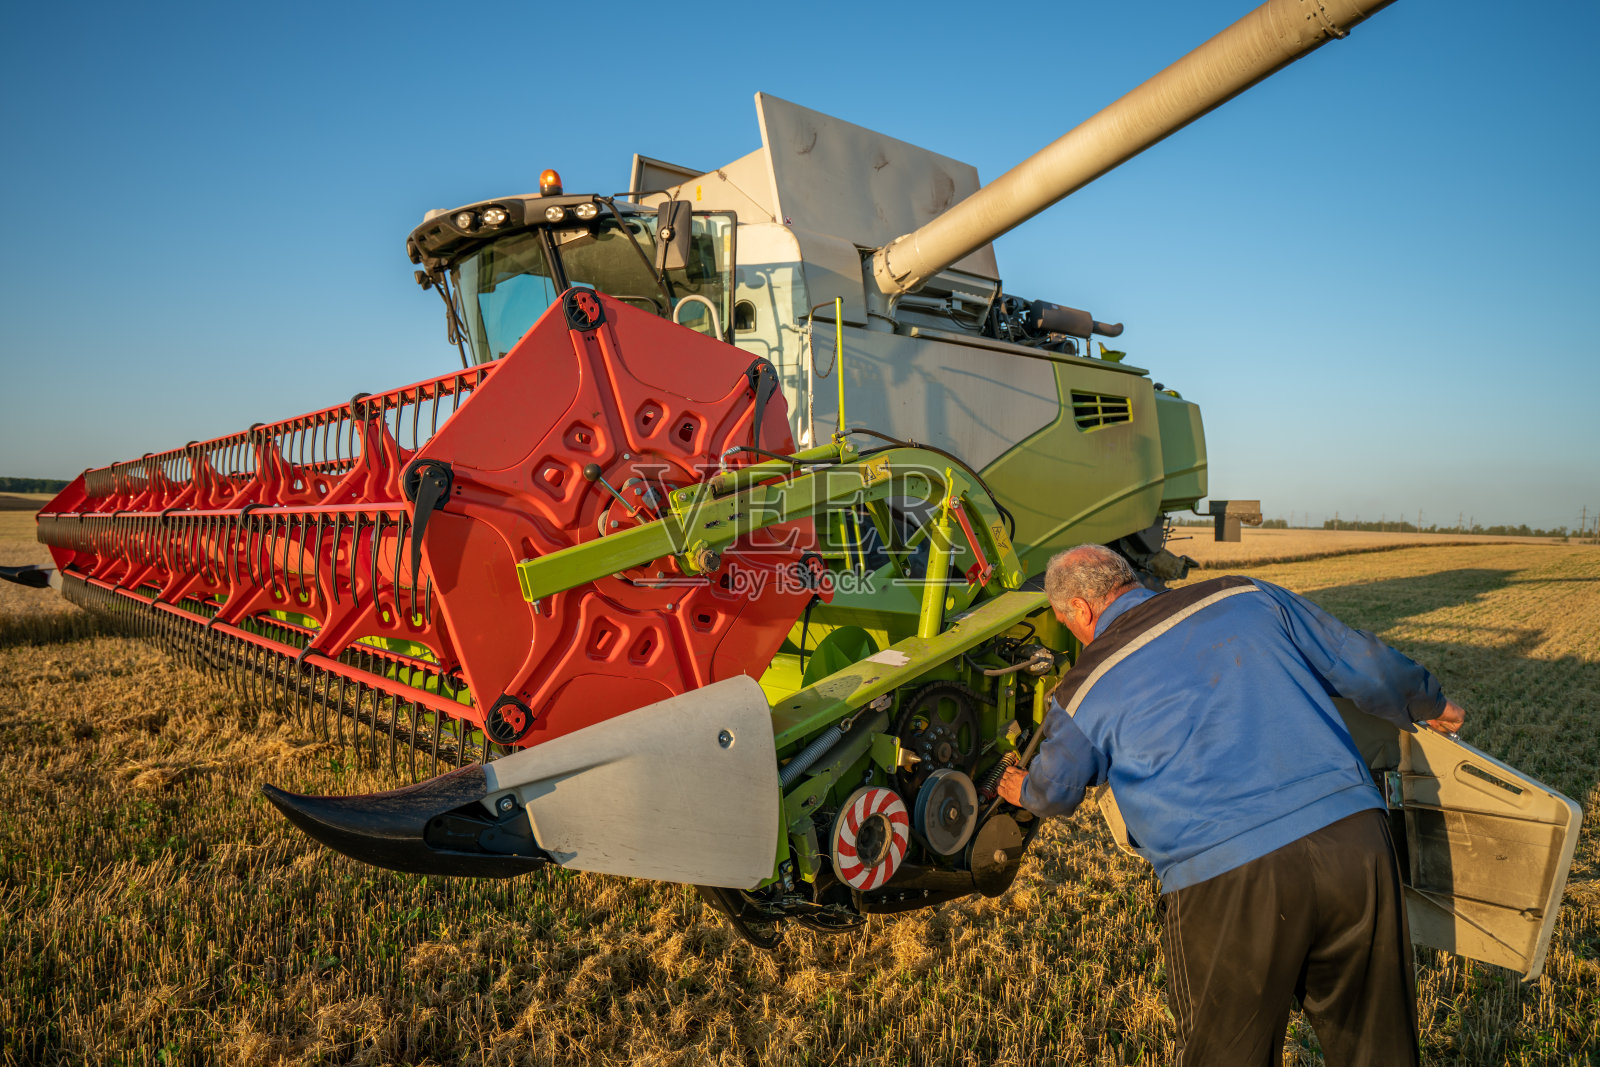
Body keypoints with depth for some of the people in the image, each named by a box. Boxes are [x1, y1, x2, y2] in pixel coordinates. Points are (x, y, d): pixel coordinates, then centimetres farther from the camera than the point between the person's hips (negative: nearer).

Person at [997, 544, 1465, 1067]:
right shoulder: (1247, 596, 13)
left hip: (1227, 879, -4)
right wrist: (1428, 705, 42)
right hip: (1355, 839, 4)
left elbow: (1054, 791, 23)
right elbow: (1367, 667, 22)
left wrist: (1022, 790, 47)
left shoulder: (1083, 694, 6)